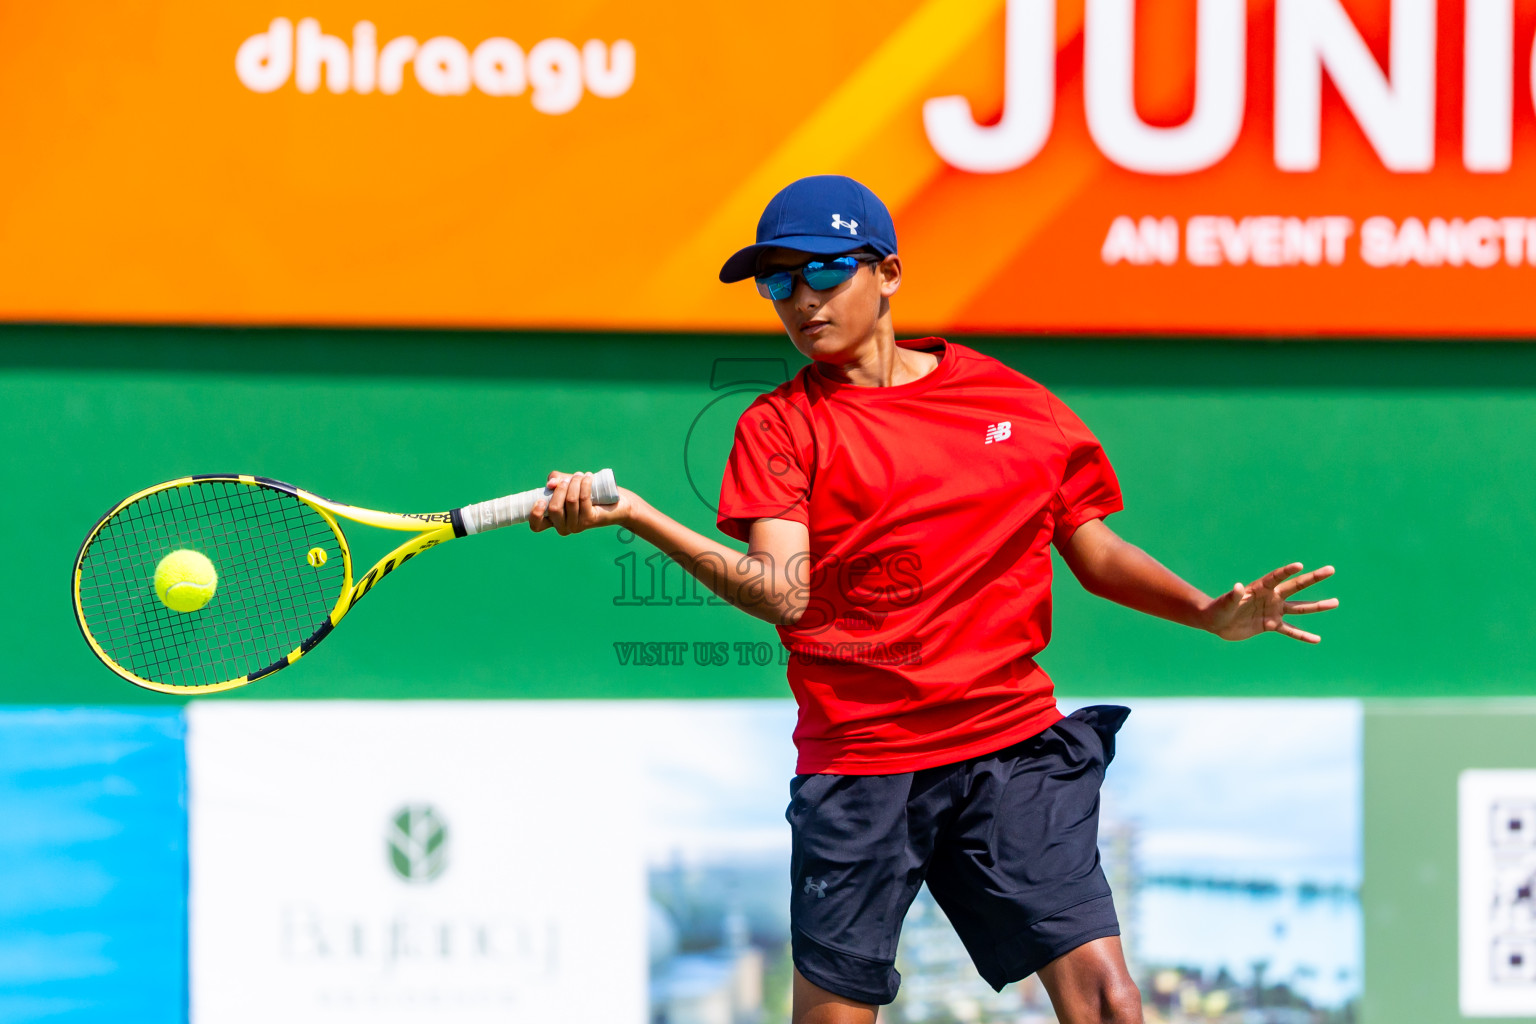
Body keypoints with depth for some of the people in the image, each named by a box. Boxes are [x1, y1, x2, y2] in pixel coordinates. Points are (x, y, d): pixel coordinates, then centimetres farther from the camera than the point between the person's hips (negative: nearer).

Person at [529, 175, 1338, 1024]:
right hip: (856, 760, -1)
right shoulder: (779, 426, 3)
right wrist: (636, 516, -26)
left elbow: (1097, 554, 17)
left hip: (1013, 744, 1)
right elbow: (783, 594, -13)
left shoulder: (1015, 402, 10)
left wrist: (1213, 614, 2)